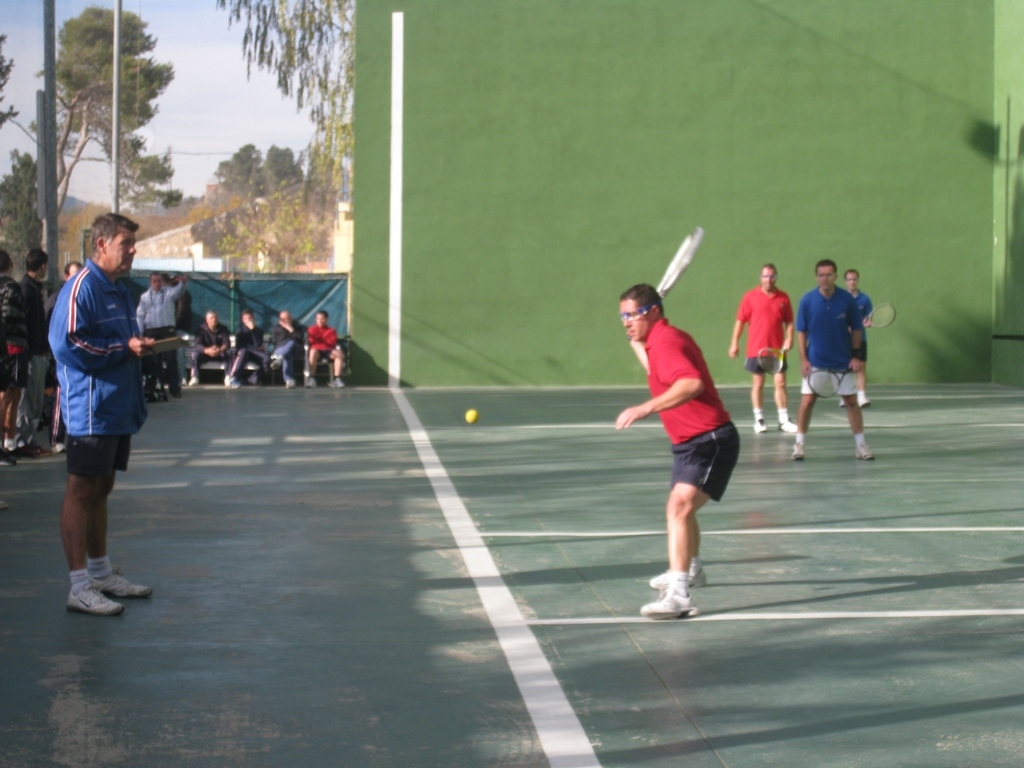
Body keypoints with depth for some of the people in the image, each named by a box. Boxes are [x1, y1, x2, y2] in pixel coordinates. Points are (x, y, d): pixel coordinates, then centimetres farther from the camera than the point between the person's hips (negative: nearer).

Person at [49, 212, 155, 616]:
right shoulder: (81, 287, -13)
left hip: (119, 411, 10)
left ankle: (101, 574, 27)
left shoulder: (119, 291, 17)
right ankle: (80, 587, -4)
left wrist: (141, 347, 7)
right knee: (80, 492, -5)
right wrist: (123, 348, -19)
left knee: (100, 491, 17)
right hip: (90, 411, -10)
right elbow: (66, 343, -21)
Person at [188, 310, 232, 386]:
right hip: (206, 353, -1)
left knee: (228, 352, -31)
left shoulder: (223, 329, -5)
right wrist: (207, 350, -43)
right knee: (195, 353, -31)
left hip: (220, 353, 1)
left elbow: (227, 343, -16)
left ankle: (228, 377, -30)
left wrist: (220, 350, -41)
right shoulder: (201, 329, -9)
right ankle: (195, 377, -30)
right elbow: (198, 344, -21)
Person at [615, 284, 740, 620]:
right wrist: (639, 346, 23)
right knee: (680, 509, 29)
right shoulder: (666, 338, 12)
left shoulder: (664, 341, -19)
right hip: (691, 441, 12)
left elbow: (691, 383, -36)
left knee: (679, 507, -28)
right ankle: (690, 570, 53)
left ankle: (678, 595, -36)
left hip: (709, 440, -12)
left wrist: (647, 408, -41)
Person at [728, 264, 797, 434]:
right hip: (756, 348, -1)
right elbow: (740, 321, 2)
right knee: (758, 384, 5)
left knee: (780, 383, 0)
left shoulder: (783, 297, 4)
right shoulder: (750, 296, 0)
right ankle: (758, 420, 12)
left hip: (777, 349, 1)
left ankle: (784, 420, 5)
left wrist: (789, 338, -7)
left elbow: (789, 322, 9)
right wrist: (734, 343, -1)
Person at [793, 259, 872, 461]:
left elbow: (855, 329, 2)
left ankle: (861, 445, 12)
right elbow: (801, 331, -1)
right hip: (815, 362, 0)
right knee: (807, 401, -3)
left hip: (843, 362, 1)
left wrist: (856, 355, -3)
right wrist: (803, 359, -8)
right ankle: (799, 444, 7)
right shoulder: (807, 300, -8)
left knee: (851, 401, 4)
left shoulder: (847, 299, -7)